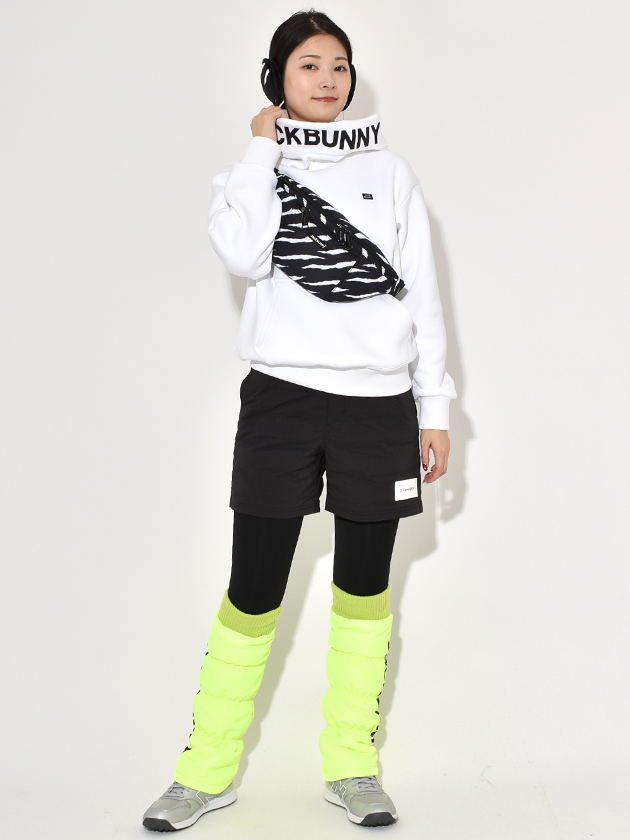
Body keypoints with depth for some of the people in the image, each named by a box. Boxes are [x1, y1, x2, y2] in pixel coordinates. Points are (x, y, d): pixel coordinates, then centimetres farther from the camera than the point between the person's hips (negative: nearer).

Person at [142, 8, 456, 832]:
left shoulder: (391, 174, 11)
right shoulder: (253, 169, 9)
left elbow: (423, 294, 9)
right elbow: (243, 256, -14)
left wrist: (435, 407, 4)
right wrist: (263, 149, -5)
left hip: (379, 402, 2)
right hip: (282, 395, -1)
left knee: (364, 584, 7)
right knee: (253, 588, -1)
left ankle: (351, 764, 20)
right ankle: (208, 769, 12)